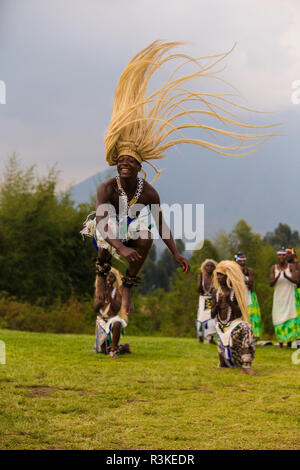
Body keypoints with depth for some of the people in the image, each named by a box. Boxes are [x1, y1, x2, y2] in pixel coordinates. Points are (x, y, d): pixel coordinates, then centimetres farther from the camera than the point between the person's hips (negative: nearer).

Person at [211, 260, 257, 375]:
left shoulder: (235, 291, -6)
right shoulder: (216, 291, 6)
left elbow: (240, 313, -11)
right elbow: (212, 315, 4)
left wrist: (229, 301, -23)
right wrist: (218, 303, -15)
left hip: (234, 324, -4)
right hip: (221, 326, 4)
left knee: (246, 328, -42)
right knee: (224, 363, 3)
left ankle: (246, 365, -46)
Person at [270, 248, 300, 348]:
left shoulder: (291, 266, -2)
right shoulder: (274, 268, 4)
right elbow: (271, 284, -2)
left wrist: (287, 277, -27)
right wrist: (277, 277, -22)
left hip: (290, 296, -2)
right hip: (278, 297, 2)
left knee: (290, 316, -9)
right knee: (279, 318, -3)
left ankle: (289, 340, -6)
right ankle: (281, 341, 1)